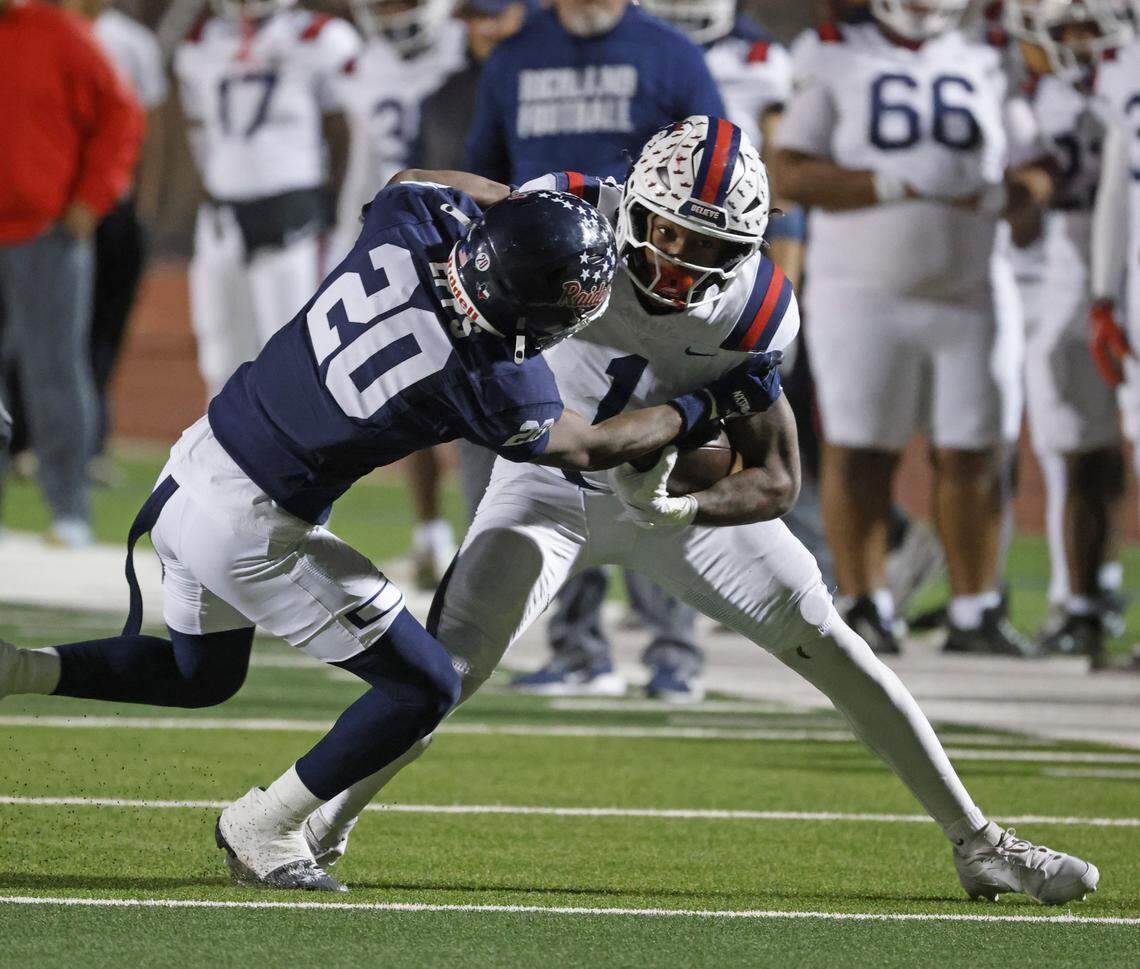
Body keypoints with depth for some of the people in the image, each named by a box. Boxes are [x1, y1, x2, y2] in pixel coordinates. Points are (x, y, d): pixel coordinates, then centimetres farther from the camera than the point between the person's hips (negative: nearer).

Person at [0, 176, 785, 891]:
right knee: (424, 688, 8)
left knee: (199, 675, 29)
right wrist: (711, 406, 9)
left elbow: (427, 183, 17)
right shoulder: (492, 383, -23)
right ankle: (264, 831, 16)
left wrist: (534, 202, 17)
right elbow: (585, 449, -1)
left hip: (196, 464, 7)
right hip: (253, 531, -7)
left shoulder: (407, 225, -12)